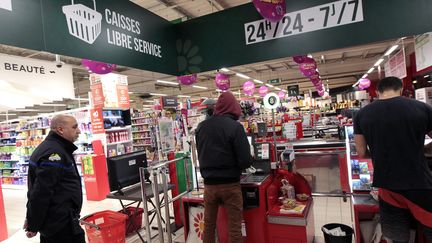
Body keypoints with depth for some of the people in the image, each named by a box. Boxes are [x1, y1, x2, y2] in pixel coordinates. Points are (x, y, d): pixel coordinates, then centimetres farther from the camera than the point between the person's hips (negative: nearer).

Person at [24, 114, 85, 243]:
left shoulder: (54, 148, 13)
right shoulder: (53, 153, -21)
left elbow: (37, 188, 19)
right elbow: (41, 193, -24)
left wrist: (31, 218, 22)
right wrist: (34, 225, -16)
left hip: (52, 220, 10)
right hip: (61, 223, -10)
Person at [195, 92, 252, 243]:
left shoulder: (201, 126, 0)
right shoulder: (235, 127, -15)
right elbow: (246, 161, -16)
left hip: (209, 184, 5)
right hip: (230, 184, -4)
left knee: (209, 224, 19)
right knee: (234, 227, 9)